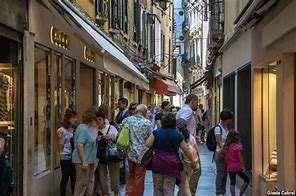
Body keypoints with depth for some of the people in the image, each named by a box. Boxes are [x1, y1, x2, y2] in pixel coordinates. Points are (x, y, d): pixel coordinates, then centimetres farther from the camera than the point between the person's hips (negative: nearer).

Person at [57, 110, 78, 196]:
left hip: (73, 157, 6)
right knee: (65, 178, -1)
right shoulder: (62, 130, -7)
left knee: (74, 178, 8)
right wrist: (61, 136, -17)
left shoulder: (73, 130, 12)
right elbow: (61, 146, -9)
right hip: (65, 158, -6)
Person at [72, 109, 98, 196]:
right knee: (82, 184, -5)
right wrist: (83, 162, -26)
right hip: (83, 161, -10)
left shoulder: (89, 128, 13)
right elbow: (79, 145, -25)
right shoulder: (83, 129, -18)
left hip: (90, 161, 10)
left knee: (90, 183, 15)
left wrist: (96, 129, 10)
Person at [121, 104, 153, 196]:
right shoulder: (148, 123, -8)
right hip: (142, 154, -3)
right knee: (139, 178, 8)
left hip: (130, 153, 3)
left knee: (131, 176, 21)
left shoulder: (126, 120, -1)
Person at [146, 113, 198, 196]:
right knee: (169, 189, 3)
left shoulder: (156, 132, 0)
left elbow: (147, 144, -7)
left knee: (157, 188, 11)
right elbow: (186, 150, 7)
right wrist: (193, 161, 18)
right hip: (172, 165, 0)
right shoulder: (178, 135, 2)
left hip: (158, 164, 0)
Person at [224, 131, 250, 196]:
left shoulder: (227, 147, 4)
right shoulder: (238, 146, -12)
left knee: (232, 183, 10)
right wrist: (243, 166, -10)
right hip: (237, 167, -5)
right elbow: (240, 157, -14)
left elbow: (226, 157, 8)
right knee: (247, 180, 9)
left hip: (230, 167, 5)